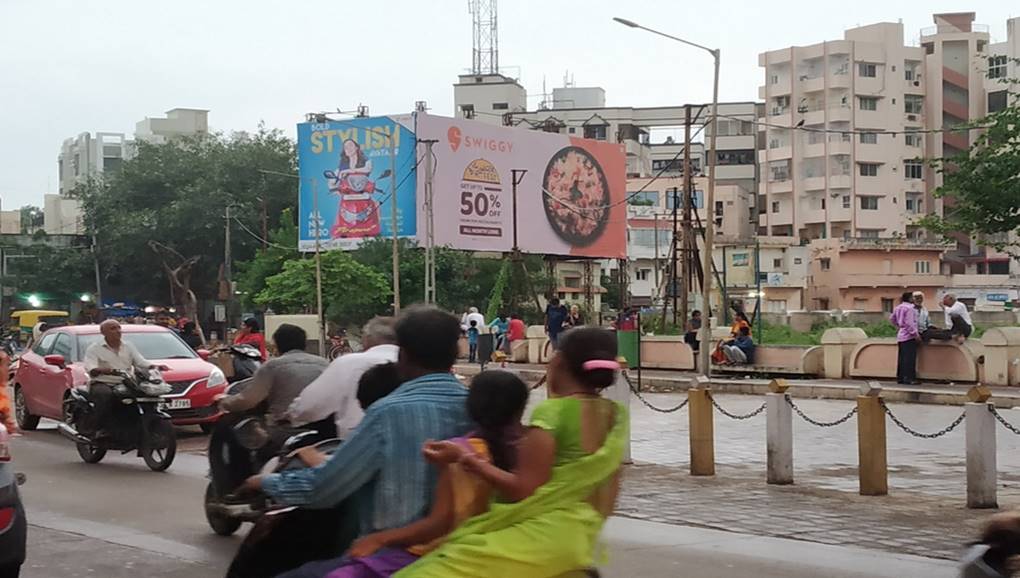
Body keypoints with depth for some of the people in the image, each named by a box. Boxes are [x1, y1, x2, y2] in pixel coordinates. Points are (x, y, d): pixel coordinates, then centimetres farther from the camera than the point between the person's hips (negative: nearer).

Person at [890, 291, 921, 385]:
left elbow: (891, 319, 21)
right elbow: (909, 323, -19)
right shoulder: (909, 308, -14)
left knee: (901, 358, 11)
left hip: (900, 336, 9)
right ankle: (909, 378, -10)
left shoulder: (898, 308, 12)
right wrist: (915, 334, -16)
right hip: (909, 336, -9)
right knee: (909, 358, -8)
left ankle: (900, 377, 13)